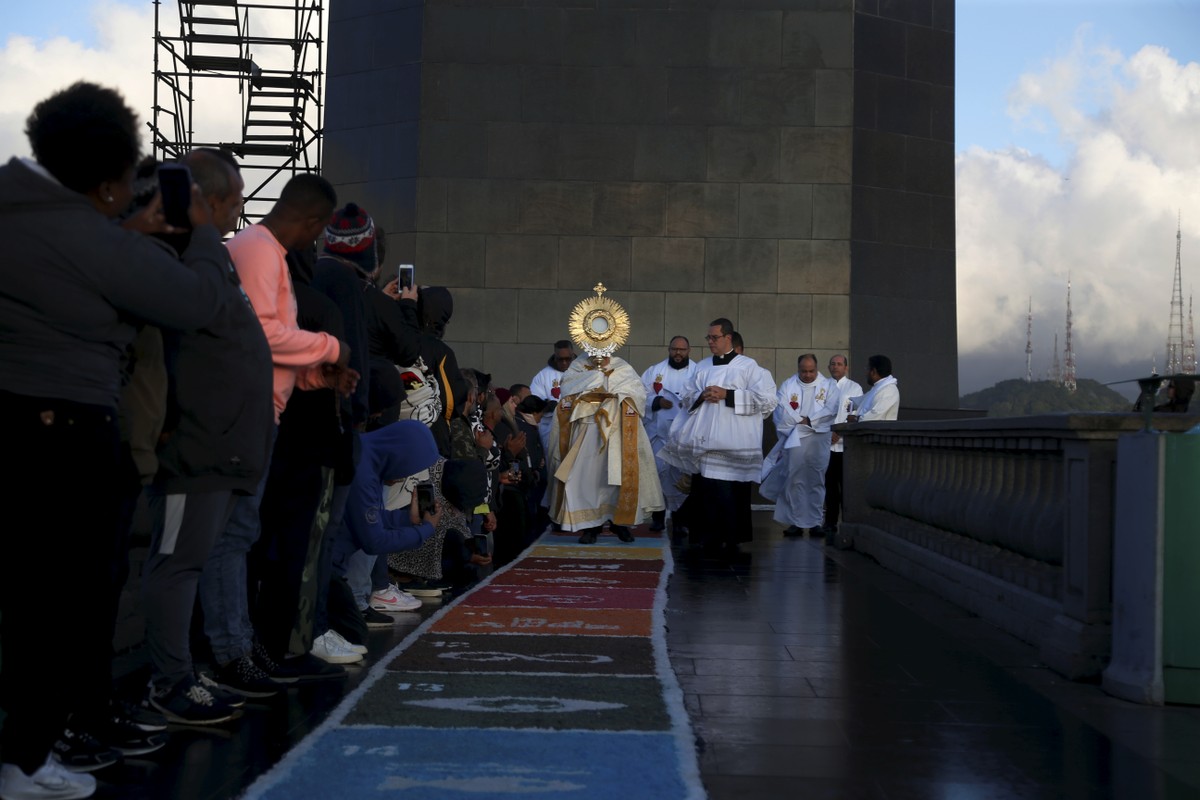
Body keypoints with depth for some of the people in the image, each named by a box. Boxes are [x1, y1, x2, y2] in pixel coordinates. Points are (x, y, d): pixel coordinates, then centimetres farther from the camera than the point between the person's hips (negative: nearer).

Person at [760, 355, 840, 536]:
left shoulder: (828, 385, 8)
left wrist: (808, 420, -10)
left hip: (818, 441, 0)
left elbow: (831, 409, -6)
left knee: (816, 481, 3)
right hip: (794, 441, 0)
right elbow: (782, 410, -3)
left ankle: (815, 522, 9)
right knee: (794, 481, -2)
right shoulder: (787, 385, 8)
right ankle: (796, 522, 2)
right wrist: (800, 421, -10)